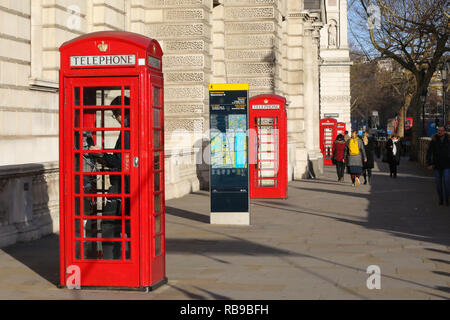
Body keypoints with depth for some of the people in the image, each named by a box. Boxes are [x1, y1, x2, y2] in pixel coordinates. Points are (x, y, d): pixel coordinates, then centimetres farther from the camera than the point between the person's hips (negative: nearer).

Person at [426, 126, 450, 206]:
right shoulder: (434, 141, -2)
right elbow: (429, 153, -2)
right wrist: (429, 164, -10)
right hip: (437, 165, 1)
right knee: (438, 183, 5)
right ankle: (440, 199, 16)